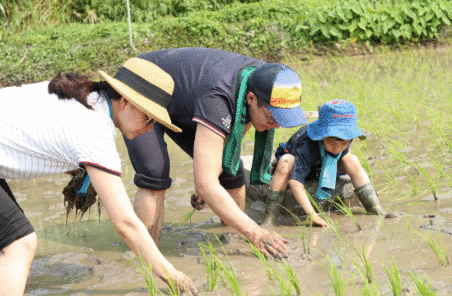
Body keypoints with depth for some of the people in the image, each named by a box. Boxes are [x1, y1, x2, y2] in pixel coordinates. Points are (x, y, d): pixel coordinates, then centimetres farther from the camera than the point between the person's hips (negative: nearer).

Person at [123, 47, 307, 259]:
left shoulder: (262, 79, -20)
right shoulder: (216, 98, -44)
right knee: (154, 174, -28)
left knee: (230, 170, -2)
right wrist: (255, 233, -51)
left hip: (180, 104, 7)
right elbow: (205, 185, -46)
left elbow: (235, 132, 4)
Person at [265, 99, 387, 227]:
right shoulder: (306, 145, -45)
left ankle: (375, 210, -6)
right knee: (286, 163, -41)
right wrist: (312, 214, -54)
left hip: (320, 165, 6)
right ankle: (270, 217, -37)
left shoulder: (345, 138, -26)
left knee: (352, 160, -16)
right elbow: (295, 180, -51)